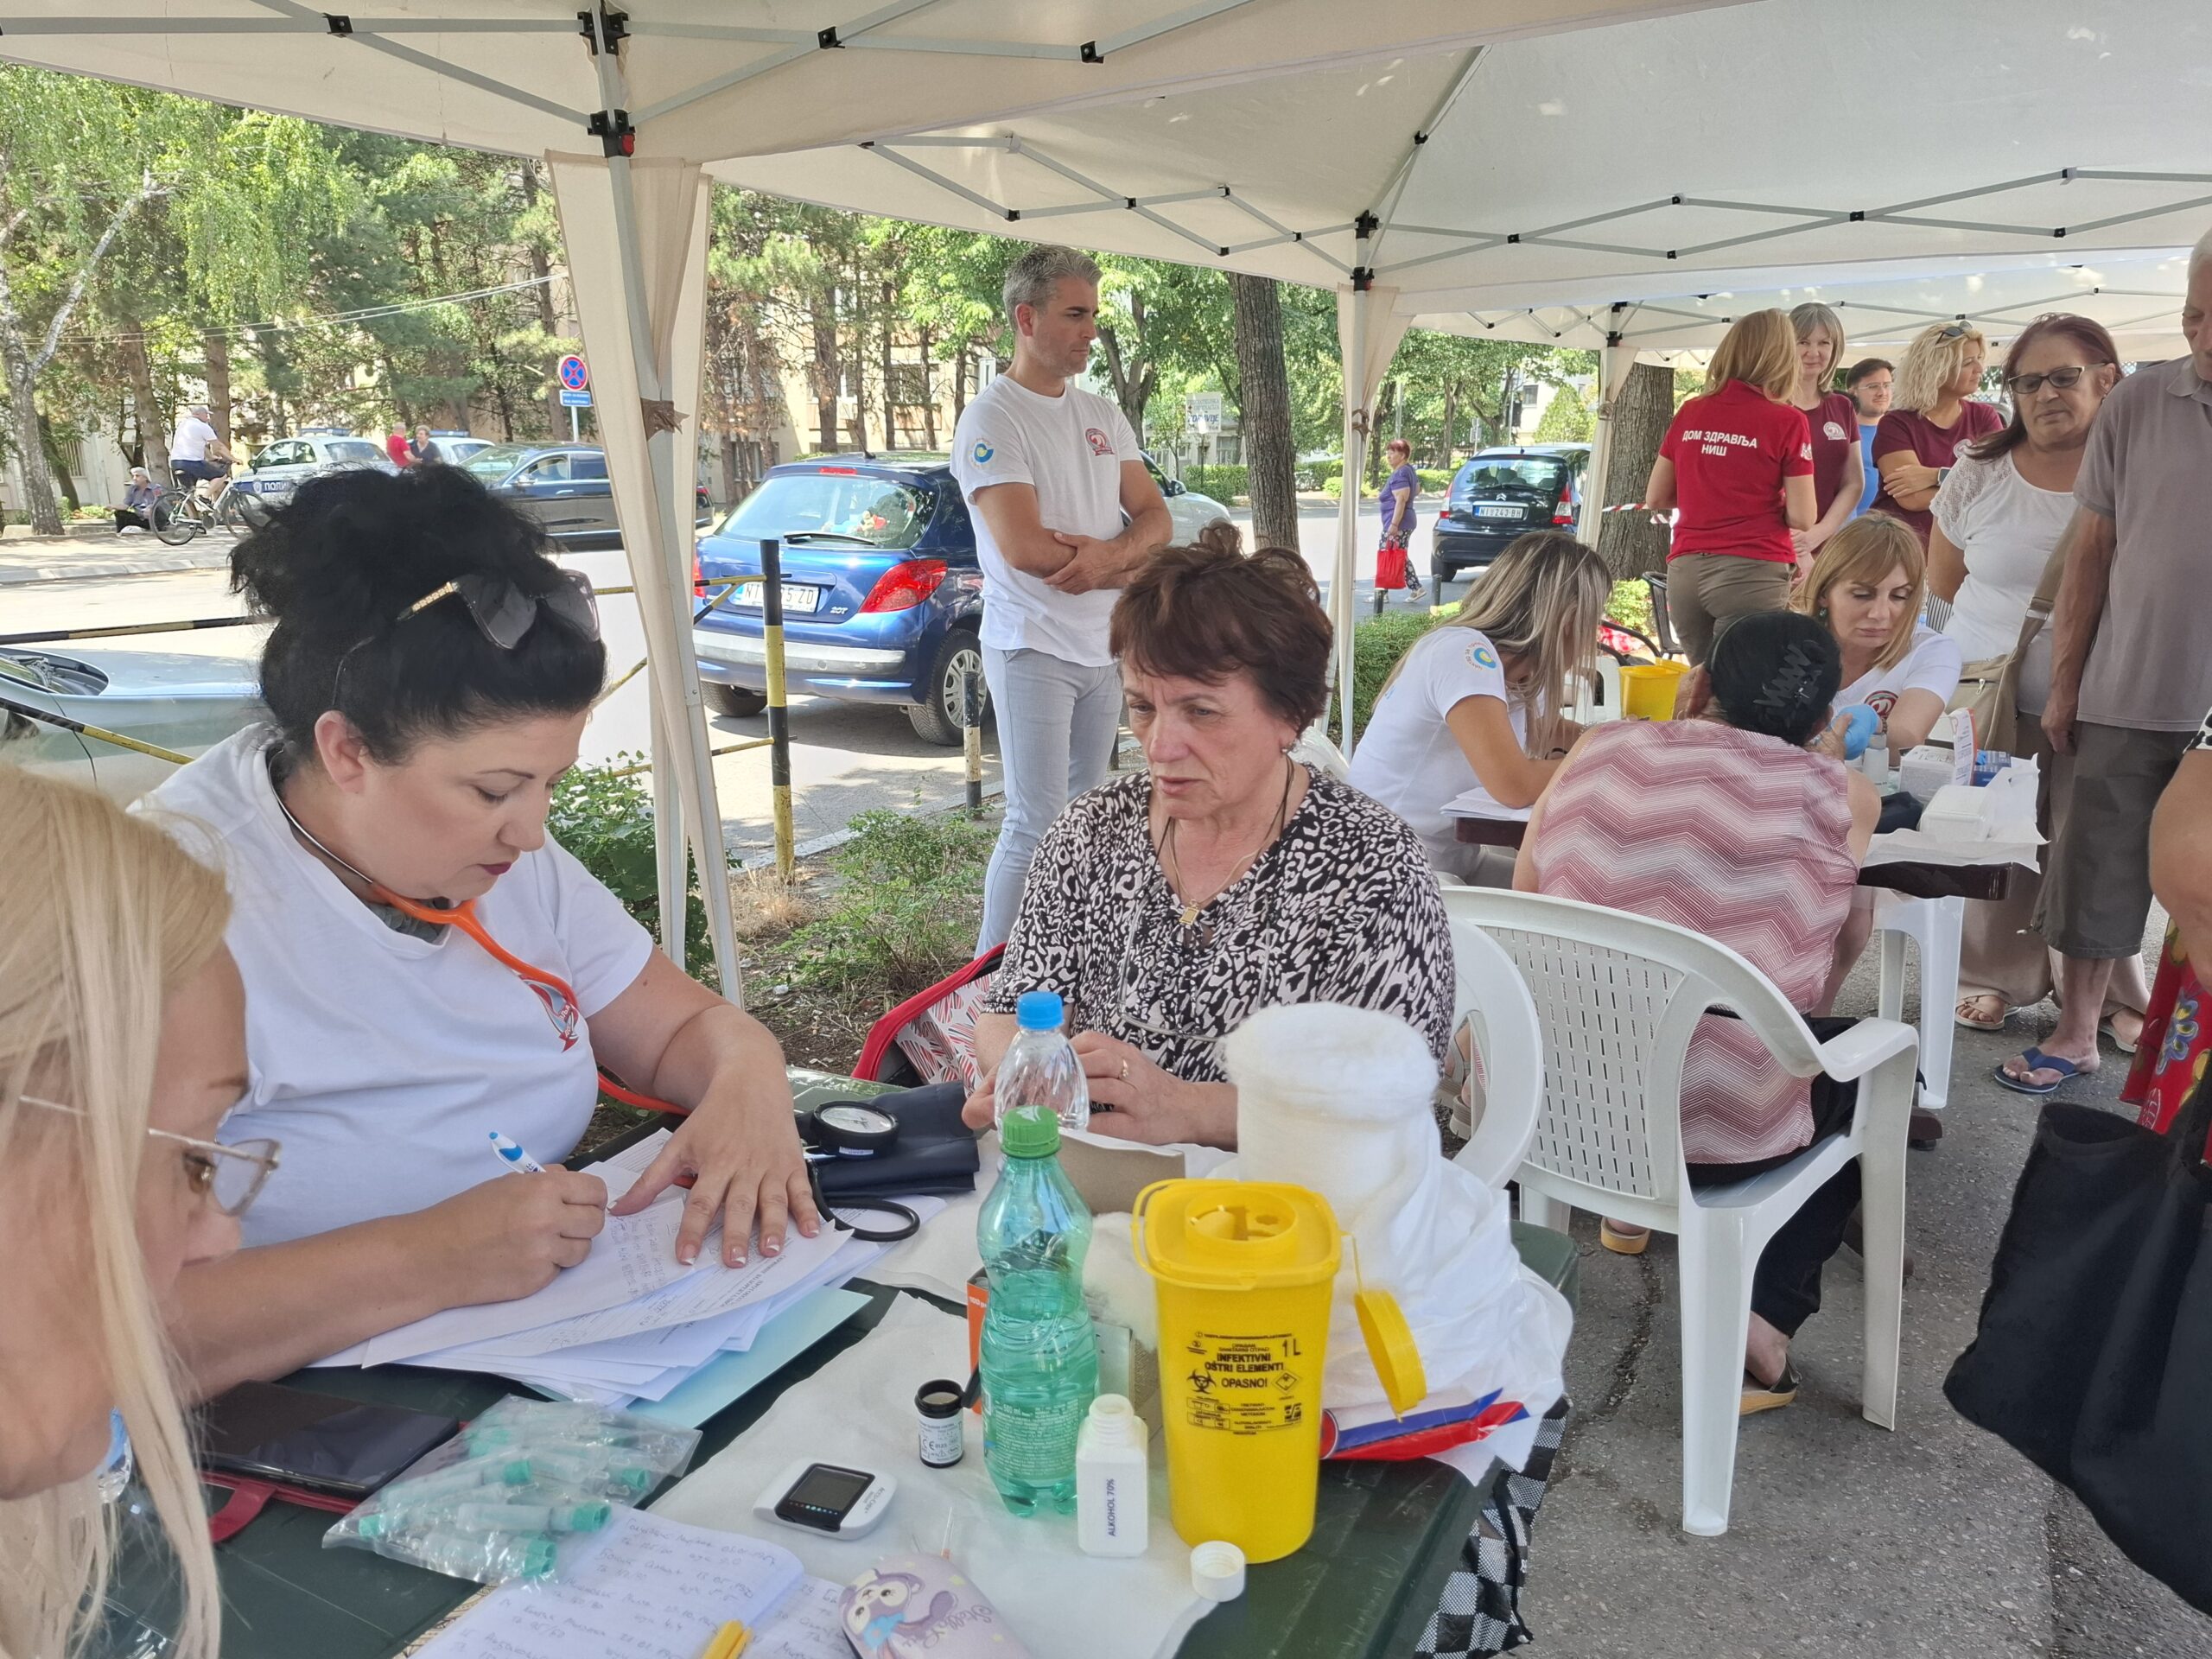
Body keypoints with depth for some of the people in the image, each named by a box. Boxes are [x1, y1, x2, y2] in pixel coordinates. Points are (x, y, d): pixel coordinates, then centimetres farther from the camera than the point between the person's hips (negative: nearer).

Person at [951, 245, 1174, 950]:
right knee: (1037, 826, -8)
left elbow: (1154, 516, 8)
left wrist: (1108, 554, -15)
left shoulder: (1101, 415, 12)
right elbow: (1023, 547, -21)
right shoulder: (991, 419, -11)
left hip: (1104, 647, 8)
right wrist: (1128, 568, -8)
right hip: (1033, 649, -7)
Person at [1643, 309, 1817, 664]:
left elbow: (1655, 499, 14)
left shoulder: (1689, 413, 8)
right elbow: (1802, 518, -5)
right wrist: (1765, 501, 14)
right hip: (1752, 571, -5)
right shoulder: (1787, 421, -4)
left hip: (1685, 571, 5)